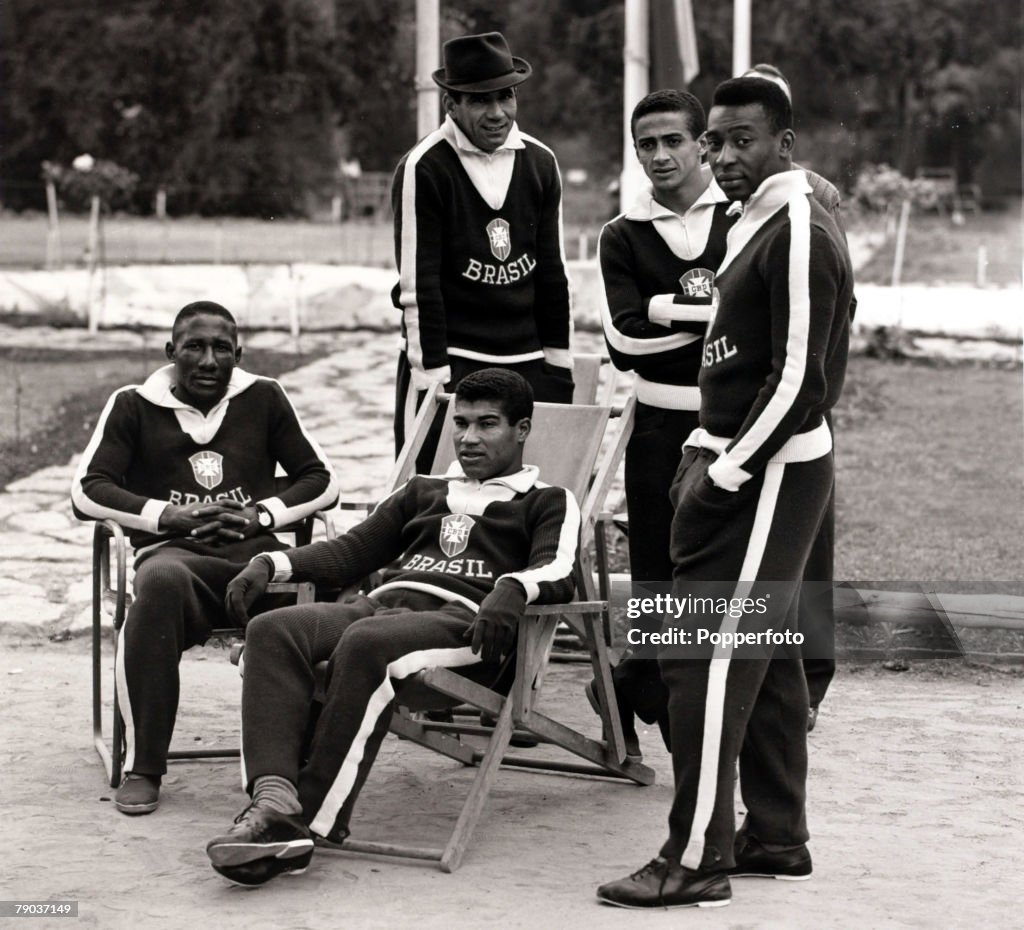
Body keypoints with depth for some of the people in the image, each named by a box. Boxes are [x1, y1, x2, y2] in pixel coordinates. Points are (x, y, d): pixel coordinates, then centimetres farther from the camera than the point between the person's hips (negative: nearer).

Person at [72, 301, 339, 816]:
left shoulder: (265, 400, 19)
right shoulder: (133, 406, 14)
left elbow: (322, 480, 17)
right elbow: (87, 492, 5)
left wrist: (263, 515, -1)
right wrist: (169, 516, -7)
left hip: (255, 551, 2)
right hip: (174, 554, -1)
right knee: (161, 582, -40)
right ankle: (141, 768, -33)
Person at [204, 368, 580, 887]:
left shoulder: (547, 503, 20)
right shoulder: (424, 493, 36)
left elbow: (558, 572, 0)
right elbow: (351, 552, 29)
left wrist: (512, 588, -24)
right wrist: (271, 564, 12)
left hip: (462, 618, -5)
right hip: (382, 602, 5)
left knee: (366, 644, -39)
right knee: (274, 630, -27)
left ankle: (313, 823, -42)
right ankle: (273, 801, -44)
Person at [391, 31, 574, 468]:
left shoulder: (540, 163, 8)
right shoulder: (423, 169, -8)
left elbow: (553, 274, 14)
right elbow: (419, 284, -10)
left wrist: (560, 367, 12)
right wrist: (432, 378, -13)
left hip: (527, 363, 5)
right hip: (449, 361, -5)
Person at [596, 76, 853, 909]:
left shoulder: (798, 232, -15)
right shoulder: (763, 222, 15)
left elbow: (800, 381, -21)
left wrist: (726, 474, -18)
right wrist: (710, 456, 13)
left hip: (766, 474, -10)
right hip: (754, 464, 10)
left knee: (707, 657, -9)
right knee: (766, 654, 14)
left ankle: (697, 861, -6)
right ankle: (777, 838, 23)